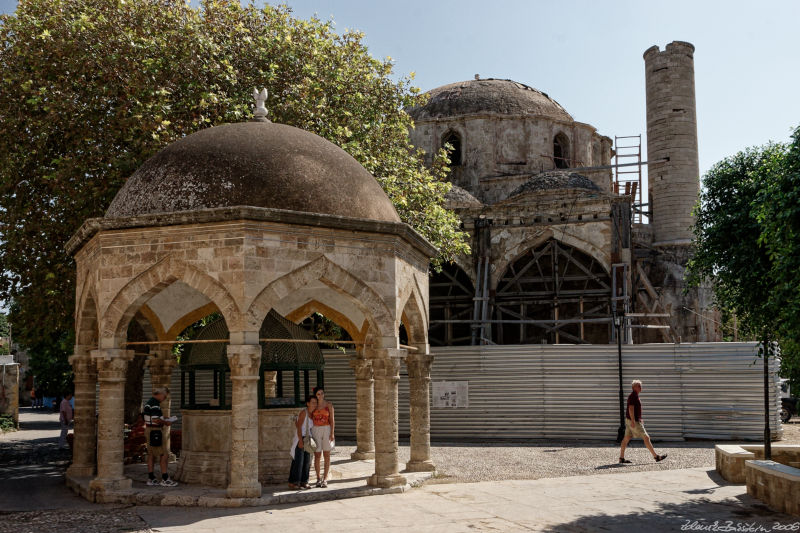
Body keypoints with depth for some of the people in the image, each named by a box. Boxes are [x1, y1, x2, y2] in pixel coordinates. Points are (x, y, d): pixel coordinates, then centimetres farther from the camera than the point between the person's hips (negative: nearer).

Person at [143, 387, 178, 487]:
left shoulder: (148, 402, 14)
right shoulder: (155, 404, -18)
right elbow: (155, 419, -27)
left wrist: (163, 421, 16)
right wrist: (166, 422, -11)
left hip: (148, 429, 10)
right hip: (155, 432, -10)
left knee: (151, 455, 11)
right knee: (164, 455, -6)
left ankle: (151, 479, 13)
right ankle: (165, 479, -4)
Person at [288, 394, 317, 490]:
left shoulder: (312, 414, 10)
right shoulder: (304, 412, -13)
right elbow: (299, 426, -17)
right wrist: (300, 441, -23)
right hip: (299, 439, -8)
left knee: (307, 461, 4)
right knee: (298, 461, -9)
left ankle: (303, 482, 9)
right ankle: (293, 482, -4)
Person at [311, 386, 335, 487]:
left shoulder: (328, 404, 1)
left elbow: (332, 420, 0)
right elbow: (310, 419, 8)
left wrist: (332, 433, -8)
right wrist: (310, 433, 1)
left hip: (326, 430, -1)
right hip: (316, 430, 1)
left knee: (327, 455, 0)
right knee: (317, 455, 1)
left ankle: (325, 479, 5)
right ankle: (318, 479, 10)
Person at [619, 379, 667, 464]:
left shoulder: (634, 396, 16)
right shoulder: (633, 396, -15)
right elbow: (631, 409, -23)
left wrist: (639, 419, 25)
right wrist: (633, 421, -27)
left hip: (630, 420, 10)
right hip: (633, 420, -10)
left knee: (626, 439, 7)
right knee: (646, 437, -6)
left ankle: (621, 458, 7)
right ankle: (656, 457, -3)